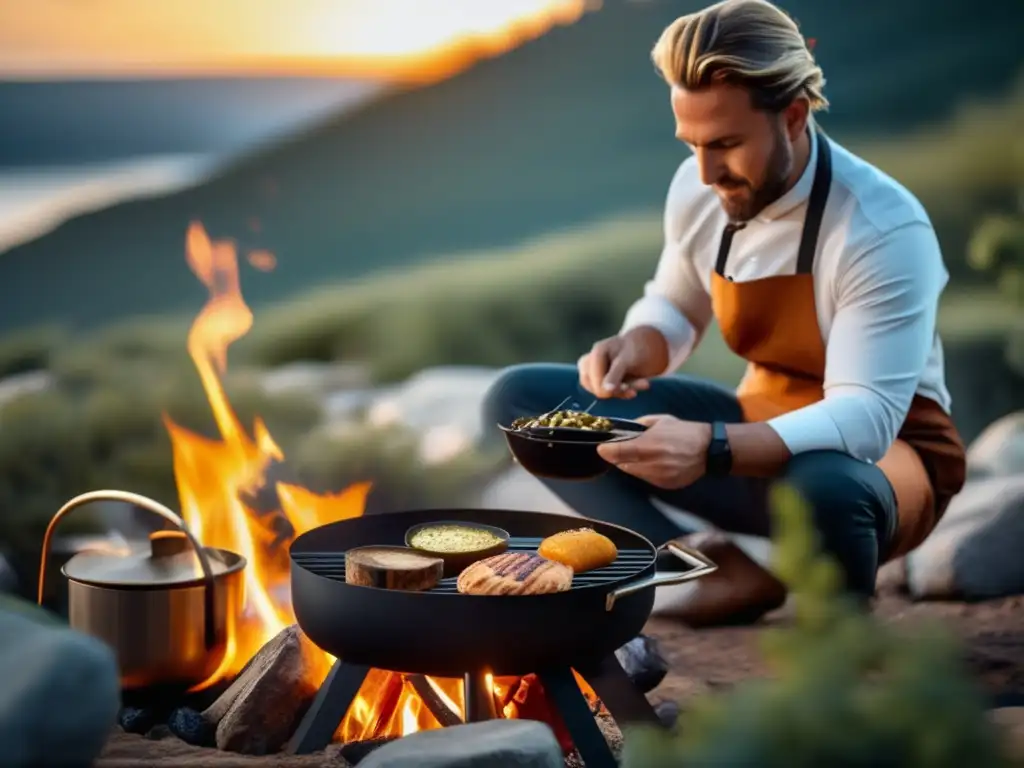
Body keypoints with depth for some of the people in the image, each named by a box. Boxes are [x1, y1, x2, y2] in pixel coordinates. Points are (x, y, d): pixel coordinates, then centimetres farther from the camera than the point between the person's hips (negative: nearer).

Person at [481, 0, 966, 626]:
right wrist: (633, 349, -13)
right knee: (520, 399, -5)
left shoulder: (885, 229, -26)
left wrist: (712, 448, -47)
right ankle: (720, 573, -19)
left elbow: (865, 416, -32)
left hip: (880, 449, -7)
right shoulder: (698, 190, -7)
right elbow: (674, 309, 13)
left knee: (828, 494, -46)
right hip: (763, 431, 7)